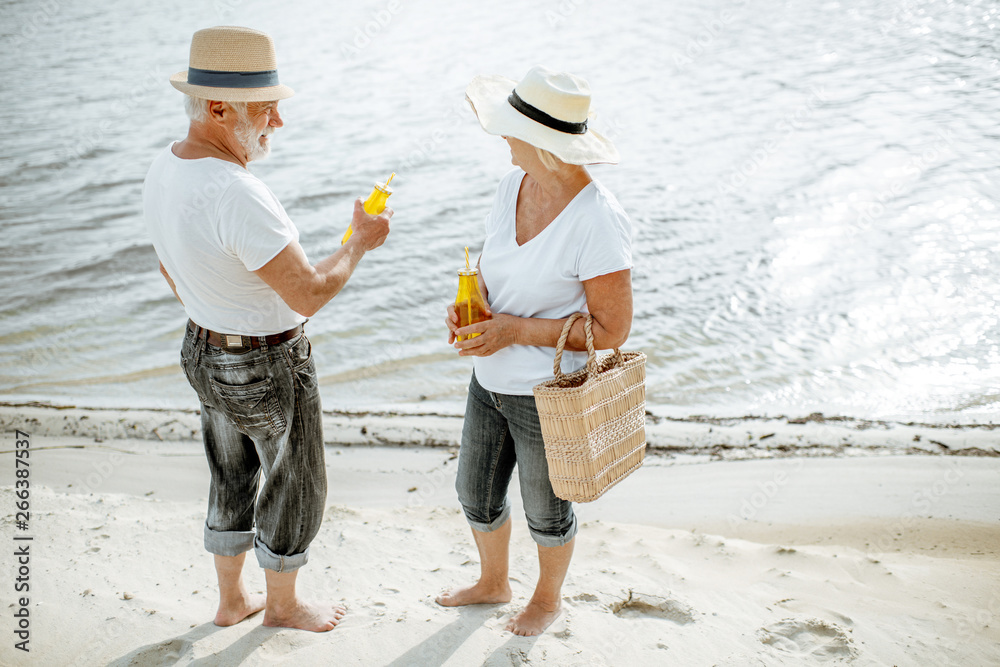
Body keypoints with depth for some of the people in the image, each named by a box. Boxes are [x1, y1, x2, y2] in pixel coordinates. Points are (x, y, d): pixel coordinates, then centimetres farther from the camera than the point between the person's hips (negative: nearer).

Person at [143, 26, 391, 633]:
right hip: (270, 373, -8)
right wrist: (361, 243, -14)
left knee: (235, 480, 25)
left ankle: (232, 599, 43)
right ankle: (283, 604, 37)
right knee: (297, 488, 15)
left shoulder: (166, 170, -4)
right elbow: (309, 294, -31)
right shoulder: (238, 196, -35)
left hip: (206, 352, 9)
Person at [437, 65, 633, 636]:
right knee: (477, 495, 23)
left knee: (546, 509, 18)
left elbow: (612, 331, -22)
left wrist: (517, 330, -24)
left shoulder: (598, 221, -27)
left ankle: (549, 597, 48)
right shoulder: (515, 184, -4)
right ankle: (494, 583, 52)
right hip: (491, 381, 7)